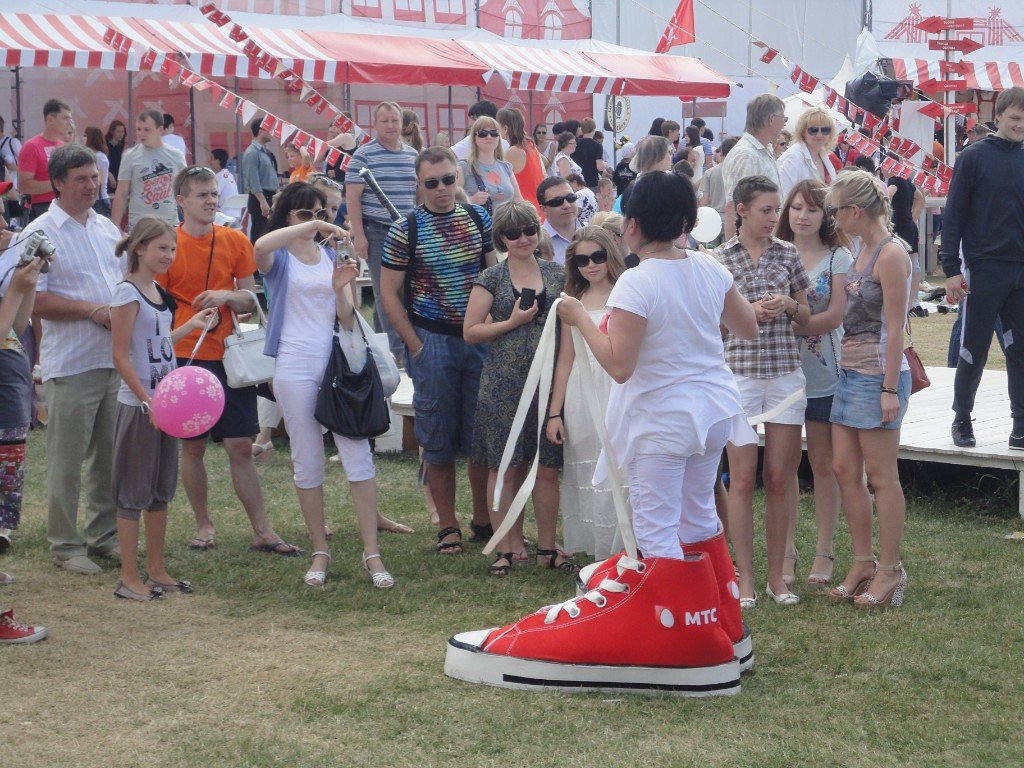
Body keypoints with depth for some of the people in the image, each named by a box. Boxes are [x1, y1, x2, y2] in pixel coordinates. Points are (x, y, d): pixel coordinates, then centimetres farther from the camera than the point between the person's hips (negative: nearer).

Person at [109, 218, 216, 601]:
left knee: (161, 490, 13)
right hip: (138, 405, -8)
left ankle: (157, 570, 22)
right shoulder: (127, 293, -14)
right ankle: (129, 578, 5)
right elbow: (121, 356, -17)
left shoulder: (157, 292, 11)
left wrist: (191, 325, 23)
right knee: (134, 493, -1)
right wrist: (147, 400, -21)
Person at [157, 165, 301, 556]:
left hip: (230, 356, 2)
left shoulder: (235, 241, 4)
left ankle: (263, 532, 5)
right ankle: (204, 525, 21)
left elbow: (250, 299, 7)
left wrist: (228, 296, -14)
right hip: (186, 356, -1)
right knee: (192, 446, 7)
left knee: (241, 447, 1)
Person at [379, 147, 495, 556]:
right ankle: (447, 525, 14)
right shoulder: (405, 230, -5)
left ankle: (483, 520, 20)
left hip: (479, 338, 3)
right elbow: (389, 293, -3)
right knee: (439, 439, 4)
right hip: (432, 341, -3)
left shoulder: (478, 218, 4)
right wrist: (416, 346, -8)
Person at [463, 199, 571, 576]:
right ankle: (507, 548, 9)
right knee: (506, 467, 1)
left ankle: (547, 547, 13)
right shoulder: (491, 279, 2)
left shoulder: (556, 273, 10)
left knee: (547, 467, 4)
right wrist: (514, 322, -9)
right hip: (504, 384, -2)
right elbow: (470, 332, 0)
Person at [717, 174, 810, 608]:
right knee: (742, 477, -1)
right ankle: (745, 578, 5)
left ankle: (777, 575, 12)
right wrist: (748, 312, -11)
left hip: (785, 372, 2)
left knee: (780, 477, 4)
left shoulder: (787, 254, 9)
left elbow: (806, 318, 15)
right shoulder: (721, 258, 1)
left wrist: (789, 305, -6)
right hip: (738, 372, -2)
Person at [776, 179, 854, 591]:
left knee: (824, 464, 5)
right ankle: (786, 551, 14)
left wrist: (791, 322, -18)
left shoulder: (838, 258, -1)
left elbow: (835, 316, -9)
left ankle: (824, 553, 13)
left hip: (823, 375, -2)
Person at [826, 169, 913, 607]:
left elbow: (895, 329, -17)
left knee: (881, 476, -1)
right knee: (845, 469, 10)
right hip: (850, 373, 9)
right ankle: (863, 563, 20)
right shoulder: (862, 250, 12)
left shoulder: (891, 254, -15)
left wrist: (890, 389, -18)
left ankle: (890, 572, 8)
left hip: (878, 375, -9)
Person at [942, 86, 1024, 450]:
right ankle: (962, 419, 18)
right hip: (983, 268, -4)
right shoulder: (974, 157, -3)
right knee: (974, 350, 3)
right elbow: (953, 215, -4)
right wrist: (951, 269, -10)